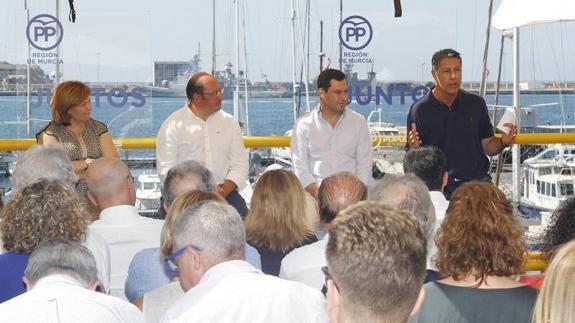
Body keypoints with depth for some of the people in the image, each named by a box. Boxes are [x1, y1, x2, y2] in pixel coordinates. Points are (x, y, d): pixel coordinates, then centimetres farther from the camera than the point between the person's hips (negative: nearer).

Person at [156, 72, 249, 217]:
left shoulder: (230, 123, 13)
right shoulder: (172, 125, 1)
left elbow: (240, 165, 8)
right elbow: (166, 169, -6)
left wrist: (224, 190, -11)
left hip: (225, 192, 3)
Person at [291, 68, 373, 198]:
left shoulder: (359, 122, 12)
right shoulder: (303, 125, 7)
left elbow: (365, 165, 7)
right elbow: (300, 167, 1)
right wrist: (318, 192, -15)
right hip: (315, 189, -1)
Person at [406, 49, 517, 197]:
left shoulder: (476, 104, 10)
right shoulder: (420, 110, -1)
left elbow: (487, 147, 15)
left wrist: (503, 142, -5)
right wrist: (414, 148, -21)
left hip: (478, 184, 3)